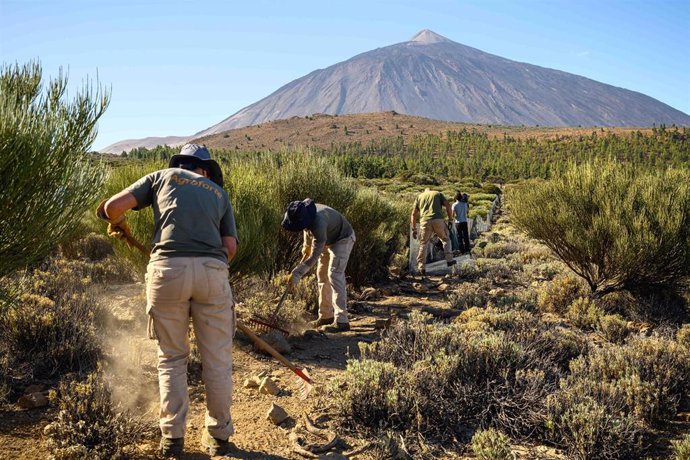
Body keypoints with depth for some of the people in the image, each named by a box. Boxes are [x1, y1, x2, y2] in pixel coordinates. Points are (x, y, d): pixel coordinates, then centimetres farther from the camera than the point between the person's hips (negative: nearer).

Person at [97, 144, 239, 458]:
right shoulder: (218, 192, 25)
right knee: (217, 359, 11)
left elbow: (113, 206, 13)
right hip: (212, 270, 1)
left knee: (171, 358, 14)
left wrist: (118, 225, 34)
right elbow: (230, 246, 12)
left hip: (168, 268, 0)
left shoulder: (162, 176, 22)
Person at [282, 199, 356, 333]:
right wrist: (306, 247, 17)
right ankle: (326, 316, 15)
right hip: (328, 240, 9)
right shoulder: (302, 213, -14)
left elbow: (315, 256, -38)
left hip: (342, 240, -9)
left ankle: (341, 321, -18)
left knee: (334, 276, -17)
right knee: (322, 275, 8)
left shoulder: (319, 223, -40)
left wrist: (297, 274, -37)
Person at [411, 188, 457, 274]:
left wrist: (414, 229, 18)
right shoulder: (438, 194, 23)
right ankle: (449, 259, 14)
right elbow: (448, 205, 7)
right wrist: (450, 219, 10)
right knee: (446, 239, 20)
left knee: (423, 244, 10)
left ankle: (421, 267, 6)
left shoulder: (419, 196, 24)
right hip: (438, 220, 0)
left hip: (425, 221, 1)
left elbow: (413, 214, 17)